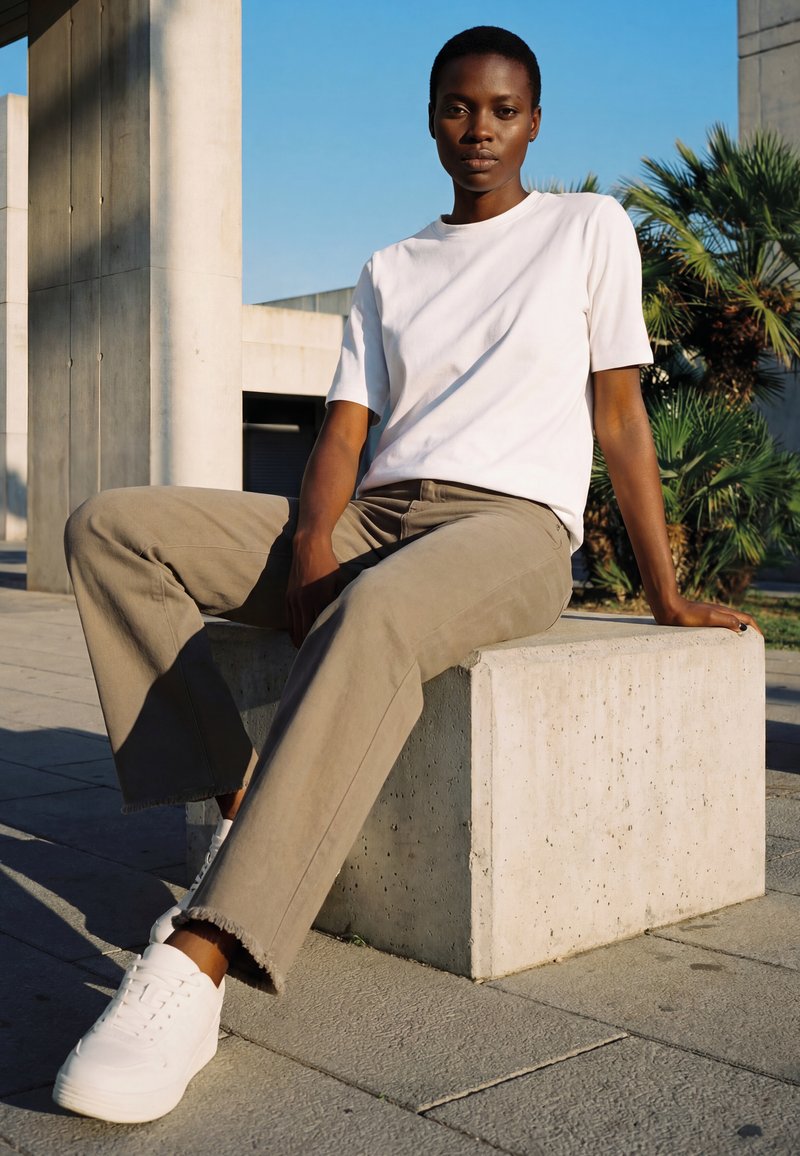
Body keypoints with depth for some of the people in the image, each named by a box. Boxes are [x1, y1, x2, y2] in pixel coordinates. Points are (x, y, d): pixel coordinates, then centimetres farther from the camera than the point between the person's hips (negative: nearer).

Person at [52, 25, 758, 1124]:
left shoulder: (590, 228, 12)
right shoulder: (390, 271, 21)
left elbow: (620, 415, 9)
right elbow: (345, 429, 9)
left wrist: (665, 594, 4)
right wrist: (306, 557, -12)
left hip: (513, 523, -5)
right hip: (371, 516, 5)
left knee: (370, 617, -42)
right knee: (110, 528, -13)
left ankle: (196, 961, -46)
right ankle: (242, 808, -20)